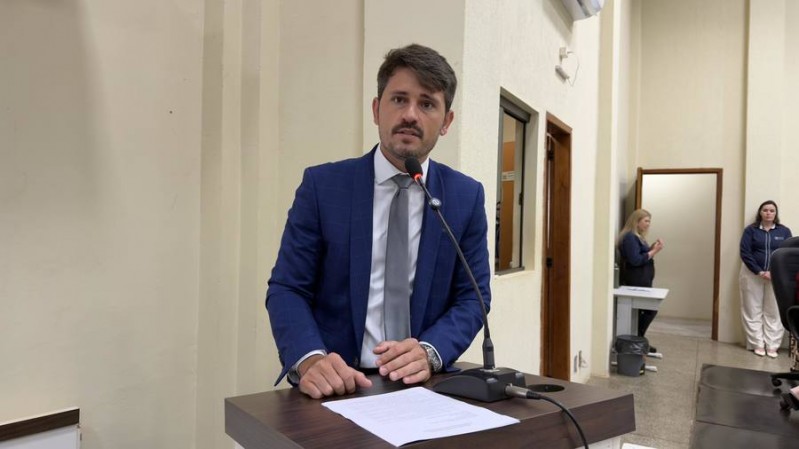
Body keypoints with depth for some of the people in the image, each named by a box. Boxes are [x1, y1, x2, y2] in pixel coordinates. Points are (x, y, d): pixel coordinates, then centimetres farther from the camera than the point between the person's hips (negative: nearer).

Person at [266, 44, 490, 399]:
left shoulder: (467, 197, 3)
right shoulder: (322, 185, -2)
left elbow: (472, 296, 3)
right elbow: (286, 288, -2)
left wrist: (429, 353, -15)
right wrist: (310, 359, -20)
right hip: (336, 385, -1)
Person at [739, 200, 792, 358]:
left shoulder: (784, 231, 4)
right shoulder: (750, 230, -1)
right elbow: (745, 253, -7)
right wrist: (760, 272, -17)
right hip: (753, 275, -1)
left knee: (774, 312, 4)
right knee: (753, 311, 3)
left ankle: (772, 346, 11)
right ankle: (757, 344, 12)